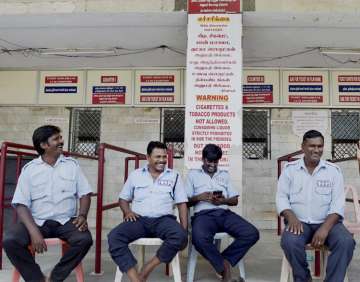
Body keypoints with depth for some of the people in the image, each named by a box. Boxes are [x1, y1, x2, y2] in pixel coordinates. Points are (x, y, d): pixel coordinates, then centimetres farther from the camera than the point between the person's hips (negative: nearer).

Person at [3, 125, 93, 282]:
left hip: (66, 221, 1)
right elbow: (21, 204, -5)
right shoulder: (29, 169, 2)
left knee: (84, 239, -28)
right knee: (10, 240, -27)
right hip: (37, 221, 0)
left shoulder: (72, 164, 7)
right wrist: (34, 231, -20)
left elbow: (84, 194, 7)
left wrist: (82, 215, -14)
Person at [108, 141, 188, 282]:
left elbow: (182, 204, 8)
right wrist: (128, 211, -4)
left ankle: (146, 271, -20)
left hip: (163, 219, 0)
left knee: (179, 236, -34)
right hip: (139, 219, 1)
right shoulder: (135, 175, 13)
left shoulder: (174, 176, 10)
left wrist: (185, 231, -3)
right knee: (114, 237, -28)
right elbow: (123, 198, 19)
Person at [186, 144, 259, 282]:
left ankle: (223, 261, -9)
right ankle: (225, 266, -14)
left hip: (224, 213, 4)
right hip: (203, 214, -3)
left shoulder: (225, 175, 25)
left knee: (252, 234, -23)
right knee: (200, 239, -39)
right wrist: (199, 197, -7)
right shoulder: (193, 174, 17)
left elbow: (235, 200, 21)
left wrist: (223, 200, -1)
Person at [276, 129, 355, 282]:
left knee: (346, 242, -29)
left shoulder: (334, 170, 5)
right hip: (299, 222, 0)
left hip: (328, 222, 1)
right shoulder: (290, 168, 6)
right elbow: (282, 197, 3)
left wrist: (325, 227, -18)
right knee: (289, 242, -31)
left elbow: (338, 203, -2)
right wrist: (291, 217, -18)